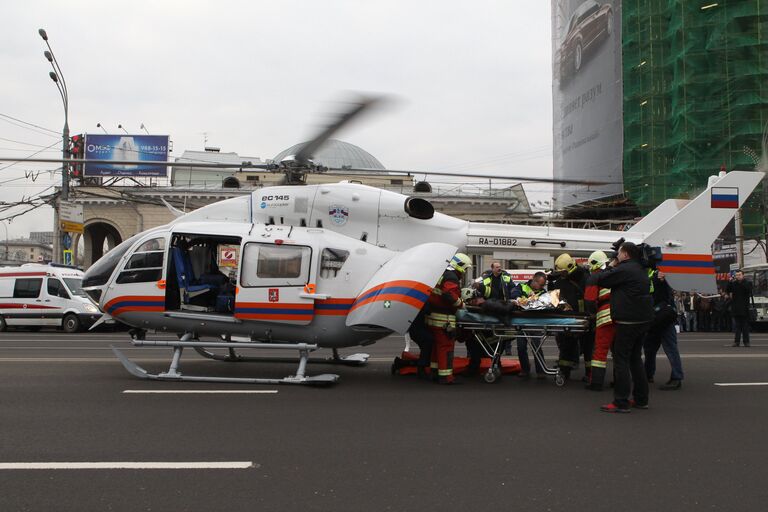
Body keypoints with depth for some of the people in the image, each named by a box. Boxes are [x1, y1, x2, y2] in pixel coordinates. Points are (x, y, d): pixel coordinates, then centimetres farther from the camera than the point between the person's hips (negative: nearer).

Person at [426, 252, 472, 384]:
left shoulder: (442, 275, 18)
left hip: (433, 316, 10)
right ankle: (445, 376, -6)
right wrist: (461, 304, -12)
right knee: (446, 346, -6)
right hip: (444, 318, -10)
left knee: (437, 345, 18)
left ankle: (434, 371, 26)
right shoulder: (452, 277, -14)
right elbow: (450, 295, -26)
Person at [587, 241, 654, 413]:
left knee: (621, 360, -5)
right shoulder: (640, 270, 16)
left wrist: (610, 267, 4)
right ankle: (641, 399, 21)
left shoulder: (623, 269, -15)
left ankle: (621, 402, -5)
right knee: (635, 358, 16)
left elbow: (598, 280, -12)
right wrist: (614, 268, 9)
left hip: (628, 321, -9)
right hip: (643, 320, 9)